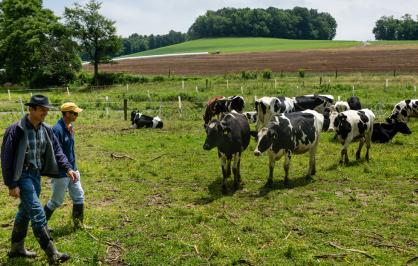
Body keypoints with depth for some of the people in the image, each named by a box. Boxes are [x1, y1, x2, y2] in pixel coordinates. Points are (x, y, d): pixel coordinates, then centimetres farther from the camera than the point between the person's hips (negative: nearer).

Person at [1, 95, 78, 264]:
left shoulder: (46, 130, 4)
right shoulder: (16, 130, -17)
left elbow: (56, 150, 6)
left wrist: (68, 168, -9)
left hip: (36, 175, 8)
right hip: (22, 175, -8)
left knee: (25, 212, 18)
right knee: (37, 213, -11)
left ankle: (17, 249, 34)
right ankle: (52, 254, -8)